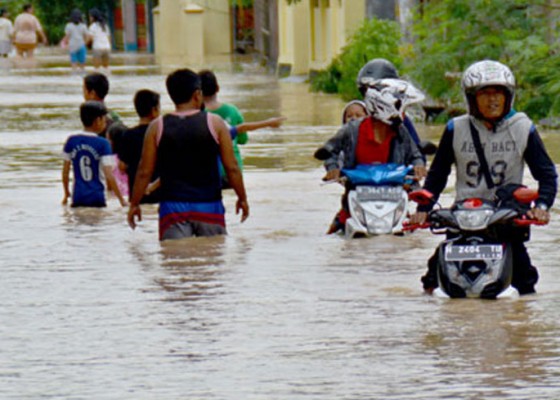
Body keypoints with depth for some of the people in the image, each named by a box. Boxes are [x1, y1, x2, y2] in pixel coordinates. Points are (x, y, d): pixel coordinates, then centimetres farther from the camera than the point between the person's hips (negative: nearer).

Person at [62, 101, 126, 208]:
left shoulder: (71, 142, 2)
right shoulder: (103, 144, -9)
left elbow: (65, 172, 9)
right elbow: (109, 176, -12)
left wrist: (66, 195, 23)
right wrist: (121, 199, -5)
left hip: (78, 199, 4)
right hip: (97, 199, -4)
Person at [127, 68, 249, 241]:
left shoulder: (157, 127, -1)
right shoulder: (214, 123, -2)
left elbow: (144, 172, 1)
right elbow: (232, 168, -1)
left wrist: (134, 204, 13)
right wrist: (242, 199, 12)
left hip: (173, 207, 0)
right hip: (208, 206, 0)